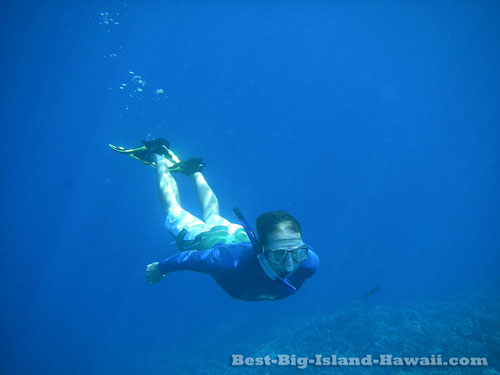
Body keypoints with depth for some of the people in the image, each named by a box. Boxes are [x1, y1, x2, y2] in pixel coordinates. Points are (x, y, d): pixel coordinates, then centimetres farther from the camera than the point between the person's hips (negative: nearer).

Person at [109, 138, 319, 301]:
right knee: (174, 213, 26)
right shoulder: (234, 261, -49)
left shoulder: (308, 262, -37)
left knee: (213, 216, 36)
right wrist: (160, 268, -14)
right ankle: (160, 159, 46)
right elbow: (193, 258, -32)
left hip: (238, 234, 4)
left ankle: (193, 170, 59)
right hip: (204, 241, -4)